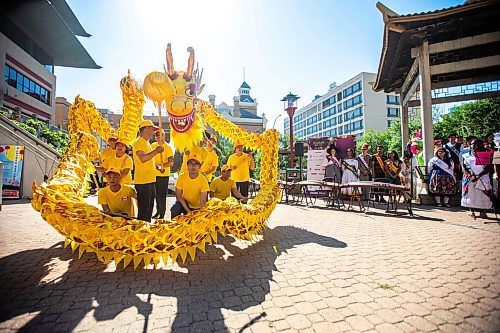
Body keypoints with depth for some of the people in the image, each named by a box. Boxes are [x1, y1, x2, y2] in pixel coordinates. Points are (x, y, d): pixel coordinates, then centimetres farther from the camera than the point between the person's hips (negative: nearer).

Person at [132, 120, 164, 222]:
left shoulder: (147, 143, 18)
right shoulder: (139, 142, -11)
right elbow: (143, 158, -27)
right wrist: (156, 151, -23)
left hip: (150, 180, 10)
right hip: (143, 181, -10)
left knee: (149, 209, 17)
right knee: (143, 209, -4)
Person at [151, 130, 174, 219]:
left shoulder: (168, 147, -10)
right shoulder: (152, 146, 7)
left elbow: (171, 163, -15)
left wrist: (161, 166, -26)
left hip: (164, 175, -6)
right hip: (154, 174, 6)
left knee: (162, 195, -1)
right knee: (156, 194, 16)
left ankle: (162, 214, 9)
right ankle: (158, 211, 32)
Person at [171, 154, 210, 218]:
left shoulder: (203, 179, -21)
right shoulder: (181, 177, -16)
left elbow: (203, 200, -23)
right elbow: (178, 196, -13)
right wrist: (187, 210, -21)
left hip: (197, 207, 0)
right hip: (184, 203, 0)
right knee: (175, 209, -25)